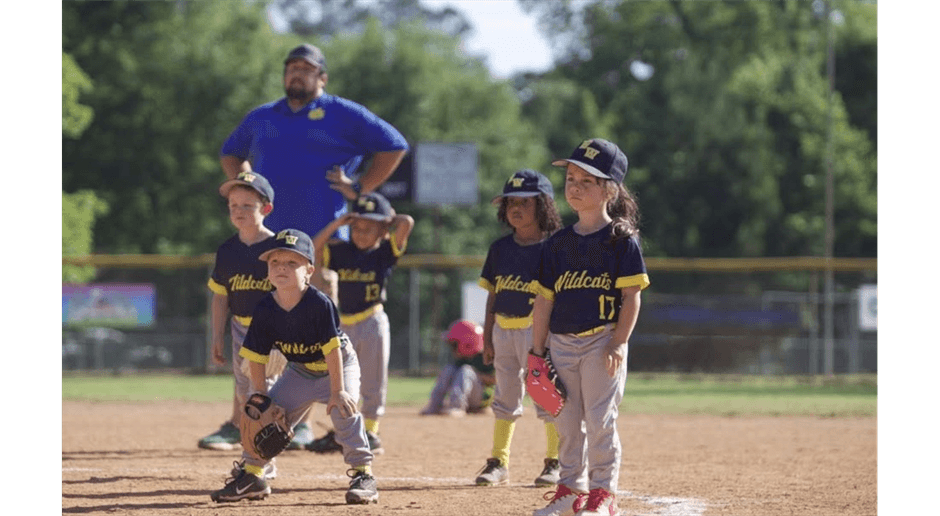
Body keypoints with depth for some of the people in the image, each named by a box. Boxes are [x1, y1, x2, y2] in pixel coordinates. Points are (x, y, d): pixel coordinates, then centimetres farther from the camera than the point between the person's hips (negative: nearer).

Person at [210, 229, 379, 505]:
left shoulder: (319, 304, -31)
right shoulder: (265, 310, -18)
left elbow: (332, 349, -29)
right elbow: (257, 357, -10)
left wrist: (337, 391, -28)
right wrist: (260, 396, -11)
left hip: (339, 367, -5)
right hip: (299, 372, 5)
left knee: (344, 410, -26)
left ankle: (363, 476, -17)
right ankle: (251, 475, 16)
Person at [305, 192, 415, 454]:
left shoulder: (386, 252, -5)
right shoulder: (340, 251, 5)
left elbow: (407, 223, -16)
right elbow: (312, 250, -7)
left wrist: (390, 220, 3)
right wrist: (336, 224, -7)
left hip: (373, 324, -4)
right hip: (343, 323, 4)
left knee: (372, 381, 3)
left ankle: (371, 433, 11)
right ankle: (339, 433, 18)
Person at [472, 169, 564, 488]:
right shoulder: (500, 249, 9)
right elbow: (493, 296, 12)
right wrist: (487, 338, 9)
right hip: (503, 328, 5)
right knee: (505, 396, 10)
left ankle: (554, 462, 9)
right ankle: (498, 462, 16)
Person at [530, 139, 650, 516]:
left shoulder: (621, 240, -6)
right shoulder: (558, 243, 9)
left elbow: (631, 296, -8)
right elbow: (544, 298, 11)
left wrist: (618, 344, -15)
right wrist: (537, 349, 8)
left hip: (602, 341, -5)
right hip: (562, 343, 5)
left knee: (600, 420, -6)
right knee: (567, 421, 9)